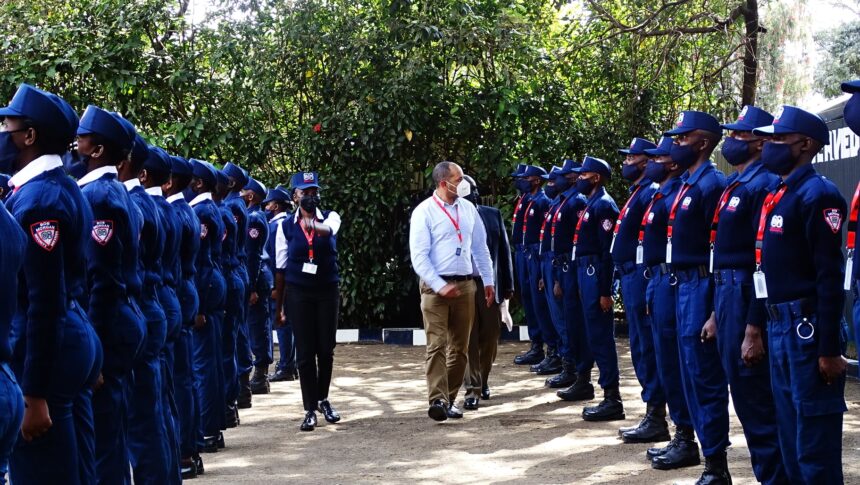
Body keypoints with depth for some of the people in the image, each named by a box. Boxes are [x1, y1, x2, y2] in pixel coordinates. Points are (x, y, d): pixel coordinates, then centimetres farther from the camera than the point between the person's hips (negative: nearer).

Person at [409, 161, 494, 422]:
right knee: (437, 345, -12)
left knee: (460, 347, 8)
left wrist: (488, 281, 14)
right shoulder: (424, 212, -7)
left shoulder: (468, 209, 9)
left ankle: (450, 399, 15)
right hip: (436, 286, -5)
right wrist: (441, 286, -17)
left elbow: (480, 247, 16)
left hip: (465, 284, 5)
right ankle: (438, 400, -18)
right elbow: (419, 257, -11)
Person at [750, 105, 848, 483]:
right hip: (779, 326, 9)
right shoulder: (775, 196, 15)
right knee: (789, 433, 15)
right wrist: (757, 325, 19)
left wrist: (829, 349, -21)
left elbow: (831, 278, -18)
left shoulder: (817, 194, -13)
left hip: (808, 327, -9)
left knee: (815, 438, -3)